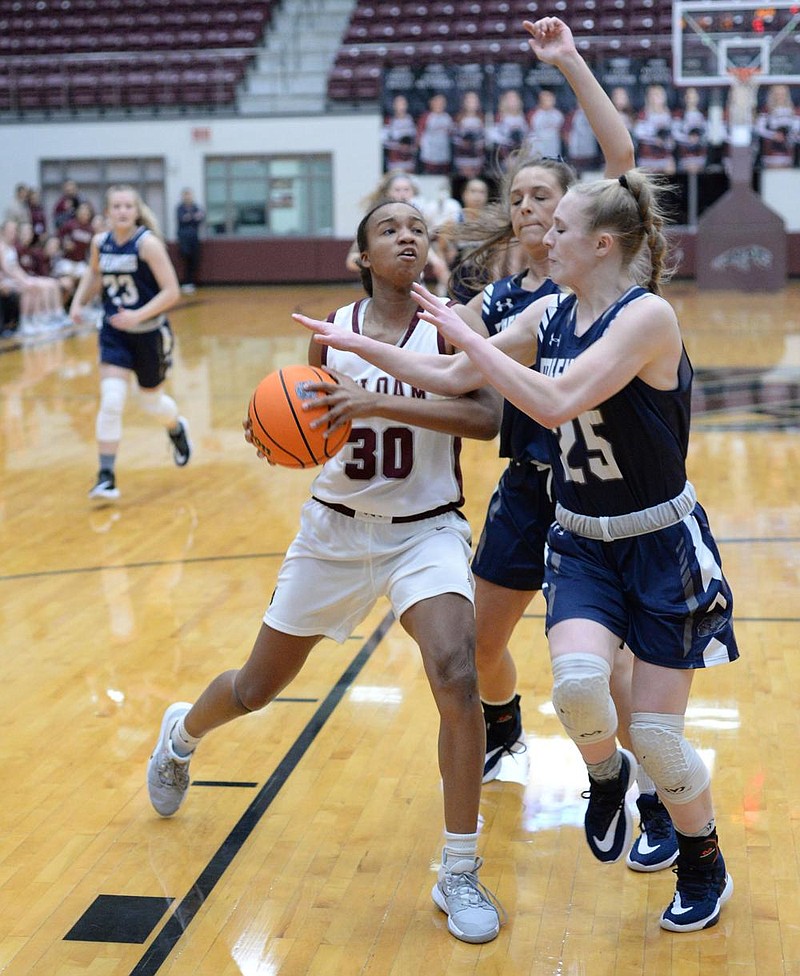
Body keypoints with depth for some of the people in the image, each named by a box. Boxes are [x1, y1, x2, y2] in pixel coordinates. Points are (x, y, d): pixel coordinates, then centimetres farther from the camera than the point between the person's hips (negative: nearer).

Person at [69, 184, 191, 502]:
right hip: (115, 333, 3)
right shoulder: (100, 243, -3)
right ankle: (106, 476, -7)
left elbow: (171, 291, -20)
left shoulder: (147, 243, -18)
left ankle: (177, 429, 51)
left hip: (149, 333, -3)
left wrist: (139, 315, -31)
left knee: (152, 402, 14)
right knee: (111, 401, -13)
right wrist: (79, 302, 2)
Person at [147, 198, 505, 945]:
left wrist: (378, 401, -34)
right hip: (335, 528, 2)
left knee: (456, 677, -26)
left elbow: (486, 416, -26)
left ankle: (459, 874, -9)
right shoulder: (330, 333, -2)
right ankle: (181, 733, 51)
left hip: (426, 531, -2)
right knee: (257, 688, 13)